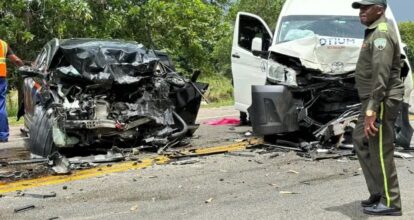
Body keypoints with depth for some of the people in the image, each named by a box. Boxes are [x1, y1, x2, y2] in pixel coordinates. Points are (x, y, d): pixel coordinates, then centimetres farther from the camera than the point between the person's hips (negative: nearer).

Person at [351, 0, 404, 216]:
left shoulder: (381, 33, -16)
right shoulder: (374, 32, 17)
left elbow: (381, 75, -25)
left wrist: (371, 111, -28)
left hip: (381, 101, -11)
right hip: (373, 100, 11)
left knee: (381, 151, -4)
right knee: (361, 141, 17)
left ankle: (390, 202, 6)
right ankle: (378, 192, 24)